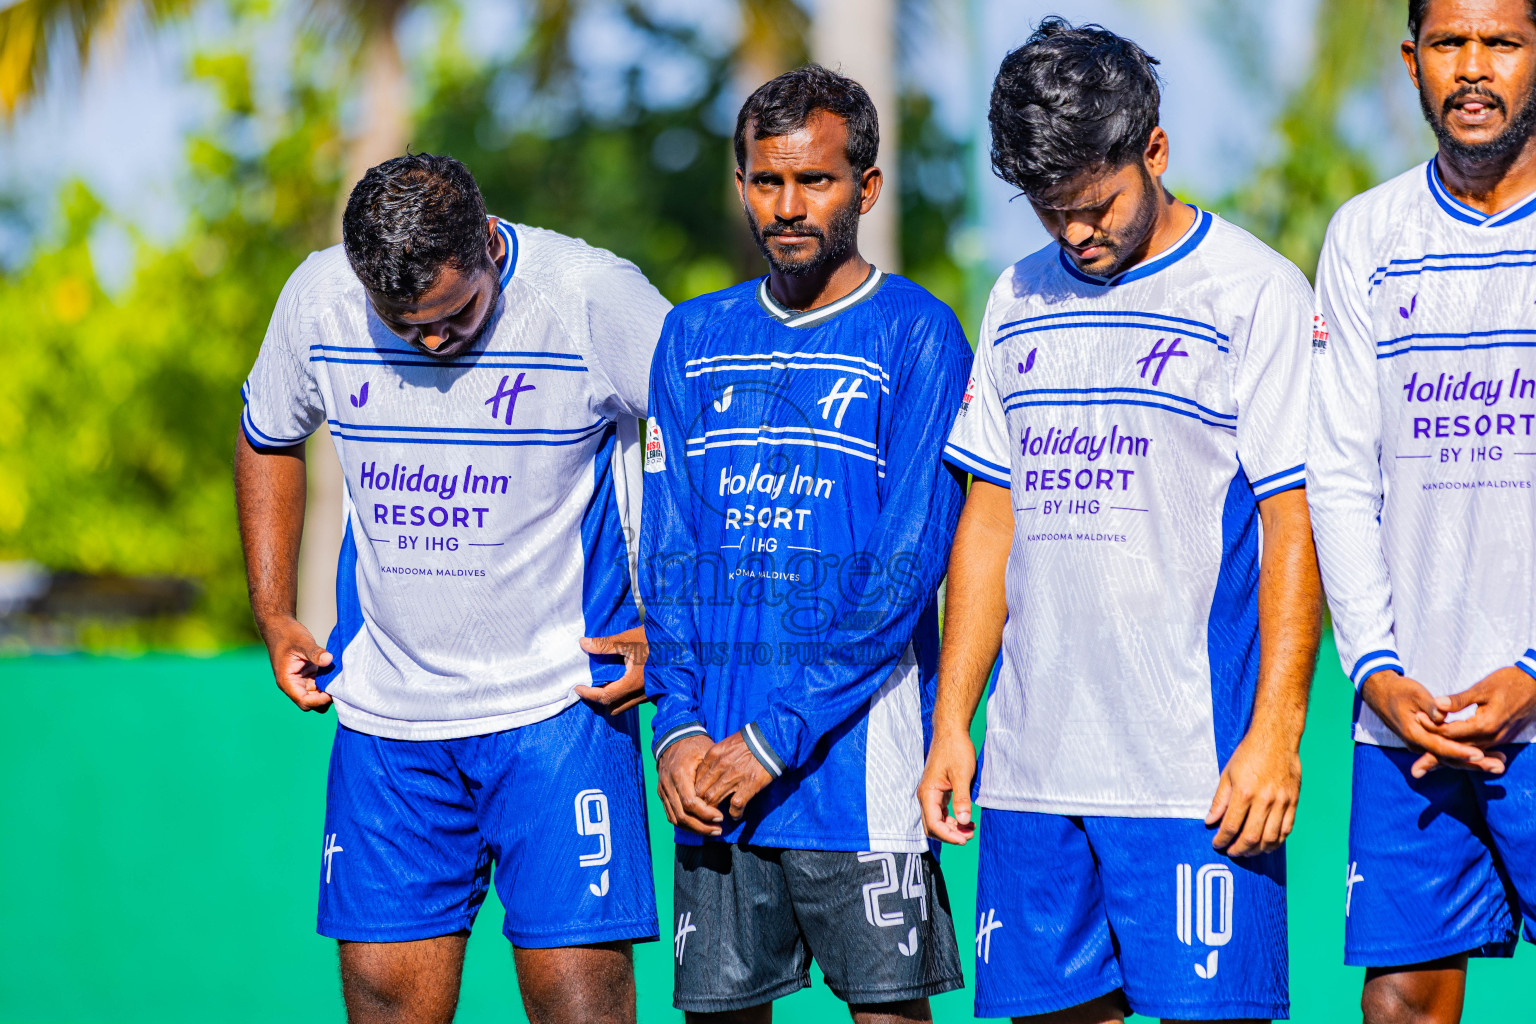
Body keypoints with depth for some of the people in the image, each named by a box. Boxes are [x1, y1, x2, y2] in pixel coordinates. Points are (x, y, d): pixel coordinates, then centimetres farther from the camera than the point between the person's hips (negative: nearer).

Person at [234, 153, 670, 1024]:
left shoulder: (594, 296, -14)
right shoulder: (318, 298, -3)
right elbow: (268, 440, 17)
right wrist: (274, 615, 10)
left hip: (557, 700, -3)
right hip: (385, 708, 3)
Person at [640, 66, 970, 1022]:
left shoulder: (916, 334, -3)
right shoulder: (695, 338, 13)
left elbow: (909, 563, -9)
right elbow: (668, 554, 11)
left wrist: (776, 738, -14)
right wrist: (678, 725, -4)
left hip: (859, 749, -4)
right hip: (714, 764, 4)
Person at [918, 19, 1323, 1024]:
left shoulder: (1256, 293, -3)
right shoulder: (1018, 303, 15)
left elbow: (1296, 525, -6)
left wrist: (1276, 733, -13)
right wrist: (951, 723, 12)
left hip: (1198, 775, -5)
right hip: (1032, 770, 6)